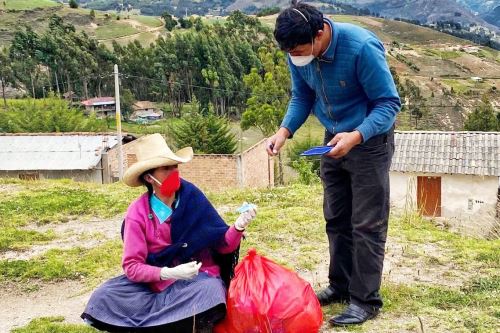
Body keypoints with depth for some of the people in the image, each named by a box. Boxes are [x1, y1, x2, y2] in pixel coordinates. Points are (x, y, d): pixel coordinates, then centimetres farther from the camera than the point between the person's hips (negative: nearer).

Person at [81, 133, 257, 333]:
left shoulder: (192, 198, -8)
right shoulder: (138, 213, -10)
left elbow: (222, 245, -4)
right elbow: (132, 266, -12)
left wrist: (238, 226, -24)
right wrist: (169, 273, -27)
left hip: (199, 277, 0)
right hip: (157, 282, 1)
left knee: (210, 292, -34)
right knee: (104, 299, -20)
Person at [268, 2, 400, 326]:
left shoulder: (362, 47, -29)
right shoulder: (299, 55, -11)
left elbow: (389, 103, -23)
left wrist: (356, 137, -38)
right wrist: (284, 131, -14)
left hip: (370, 140, -6)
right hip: (334, 140, 6)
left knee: (367, 223, -2)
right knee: (336, 218, 14)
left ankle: (366, 299, 9)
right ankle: (341, 285, 29)